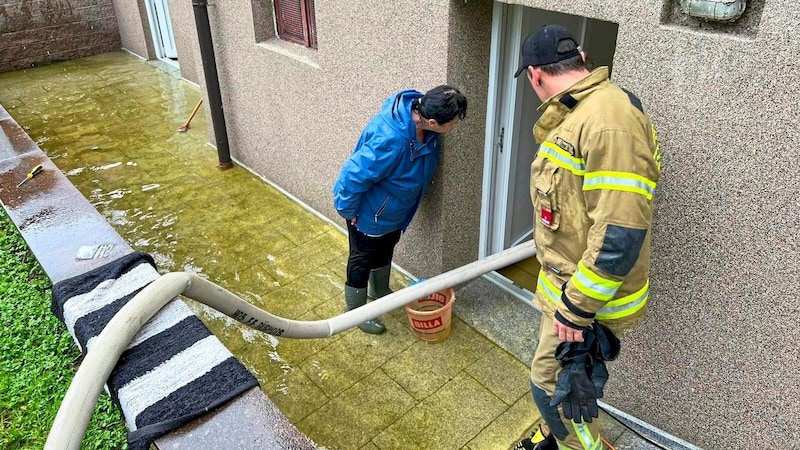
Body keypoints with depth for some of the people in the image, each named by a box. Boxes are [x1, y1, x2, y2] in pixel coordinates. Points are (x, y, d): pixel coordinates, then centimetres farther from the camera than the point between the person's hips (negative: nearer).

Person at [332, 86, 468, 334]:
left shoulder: (419, 110, -16)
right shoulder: (390, 140, -43)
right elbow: (354, 176, -32)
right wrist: (347, 210, -17)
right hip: (370, 211, -8)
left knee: (385, 252, 29)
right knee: (363, 259, 15)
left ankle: (380, 291, 55)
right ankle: (356, 311, 38)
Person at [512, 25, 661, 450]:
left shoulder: (608, 121, -27)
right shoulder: (577, 113, 7)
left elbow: (620, 233, -30)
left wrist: (576, 307, -23)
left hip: (586, 295, -9)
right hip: (568, 281, 9)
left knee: (554, 384, 6)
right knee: (557, 376, 25)